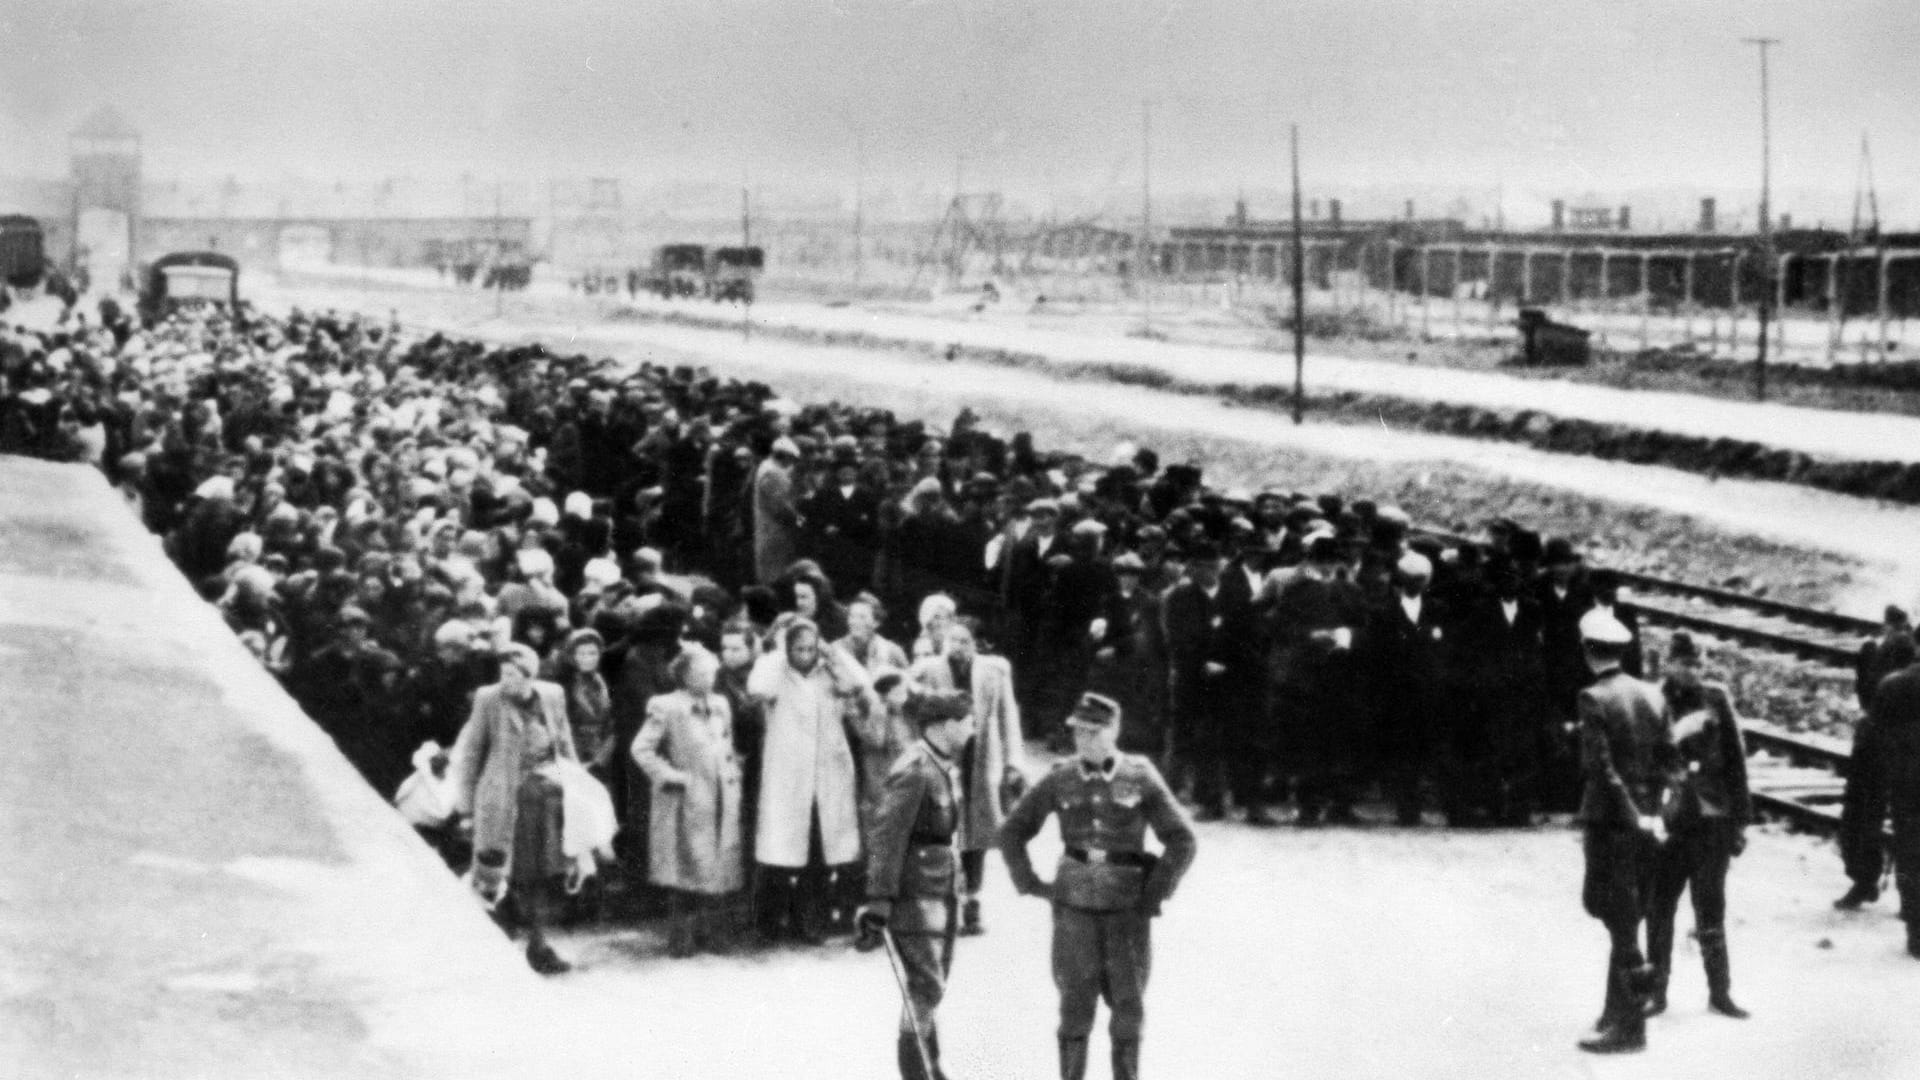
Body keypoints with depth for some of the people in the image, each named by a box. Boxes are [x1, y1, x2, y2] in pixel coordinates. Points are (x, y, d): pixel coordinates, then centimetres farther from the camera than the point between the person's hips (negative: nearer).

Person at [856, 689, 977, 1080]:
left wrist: (958, 885, 23)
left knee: (933, 985, 15)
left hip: (944, 889, 9)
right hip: (915, 892, -9)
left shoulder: (948, 765, 8)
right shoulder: (914, 772, -20)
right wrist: (879, 901, -22)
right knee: (925, 986, -7)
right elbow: (887, 838, -21)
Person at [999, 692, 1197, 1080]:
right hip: (1074, 906, 0)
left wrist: (1156, 892, -2)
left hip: (1128, 907, 0)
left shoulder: (1140, 779, -4)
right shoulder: (1060, 781, -1)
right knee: (1076, 1004, 1)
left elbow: (1182, 841, 0)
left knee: (1129, 1005, 6)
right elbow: (1011, 832, 9)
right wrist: (1029, 883, 3)